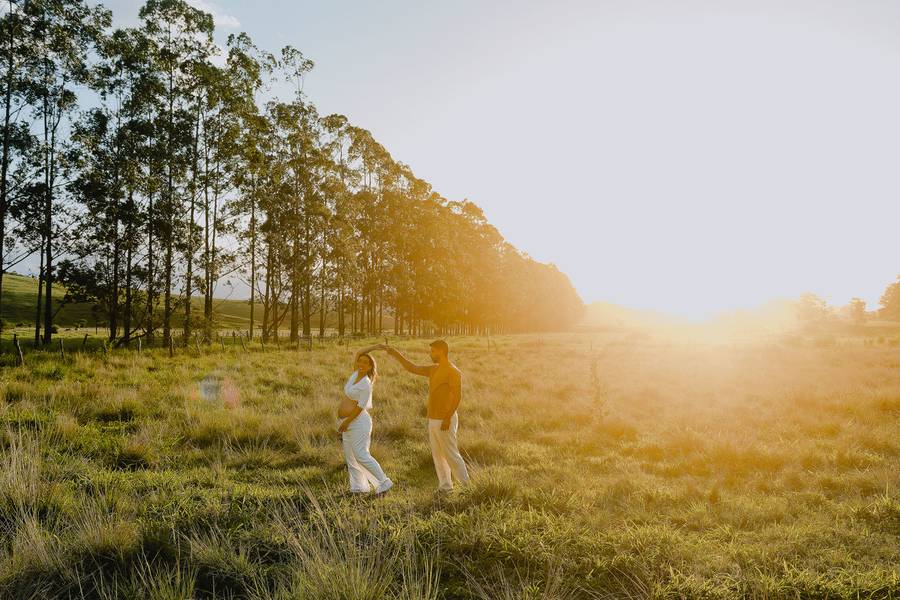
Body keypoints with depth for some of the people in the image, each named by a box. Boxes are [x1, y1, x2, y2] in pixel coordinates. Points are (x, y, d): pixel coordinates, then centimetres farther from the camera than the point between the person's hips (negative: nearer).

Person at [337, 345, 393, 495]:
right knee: (350, 456, 7)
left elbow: (360, 407, -19)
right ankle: (359, 487, 13)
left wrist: (346, 422, -18)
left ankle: (384, 482, -4)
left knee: (361, 455, -11)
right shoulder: (356, 374, 6)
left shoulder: (366, 385, -16)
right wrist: (375, 347, 8)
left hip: (358, 422, -9)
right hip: (348, 423, 9)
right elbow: (358, 354, 12)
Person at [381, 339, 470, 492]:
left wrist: (448, 418, -26)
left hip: (444, 421, -9)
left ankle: (466, 485, 8)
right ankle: (445, 486, 18)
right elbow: (411, 368, 15)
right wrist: (395, 353, 9)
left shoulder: (453, 372, -15)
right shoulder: (433, 369, 11)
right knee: (437, 455, 11)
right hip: (433, 420, 9)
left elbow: (457, 396, -21)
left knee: (451, 455, -3)